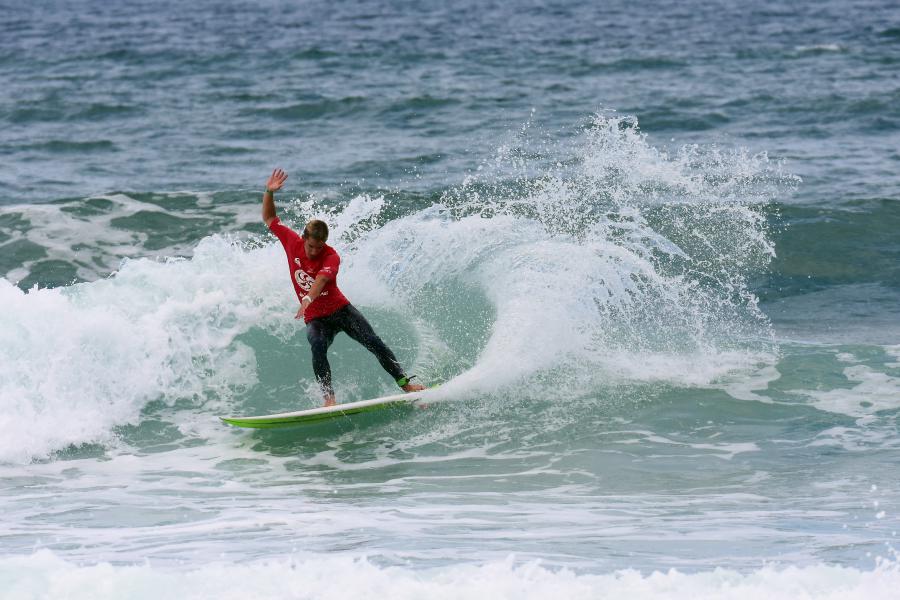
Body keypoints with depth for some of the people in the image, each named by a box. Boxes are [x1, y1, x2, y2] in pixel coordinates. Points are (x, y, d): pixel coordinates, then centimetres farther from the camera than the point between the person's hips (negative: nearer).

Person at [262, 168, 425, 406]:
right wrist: (269, 192, -13)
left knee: (373, 343, -8)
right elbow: (269, 218, 3)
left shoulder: (331, 257, -18)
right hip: (316, 318, 1)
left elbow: (321, 279, -38)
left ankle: (404, 382, 4)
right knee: (317, 347, -30)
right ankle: (329, 398, -37)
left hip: (341, 309, -1)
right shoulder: (292, 242, -5)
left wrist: (308, 300, -57)